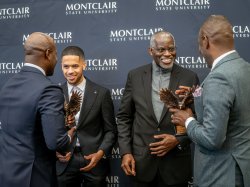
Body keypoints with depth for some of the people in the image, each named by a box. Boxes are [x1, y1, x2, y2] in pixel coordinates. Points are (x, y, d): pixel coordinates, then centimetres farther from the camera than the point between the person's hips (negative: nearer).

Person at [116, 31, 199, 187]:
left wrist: (178, 140, -13)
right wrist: (126, 152, -3)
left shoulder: (190, 78, -3)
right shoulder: (135, 76, 1)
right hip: (141, 161, 1)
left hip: (176, 163, -1)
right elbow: (124, 117, 4)